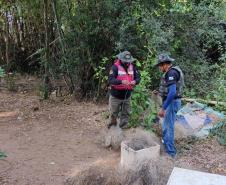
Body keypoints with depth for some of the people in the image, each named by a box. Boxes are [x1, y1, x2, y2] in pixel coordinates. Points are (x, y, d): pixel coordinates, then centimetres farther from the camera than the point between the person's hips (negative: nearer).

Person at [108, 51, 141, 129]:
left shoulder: (132, 67, 1)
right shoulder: (115, 67, -15)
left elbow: (138, 77, 0)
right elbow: (110, 80, -24)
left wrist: (135, 81, -24)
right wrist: (121, 81, -39)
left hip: (127, 96, 4)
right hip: (116, 95, -4)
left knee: (125, 113, 12)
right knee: (113, 113, 11)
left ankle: (123, 127, 26)